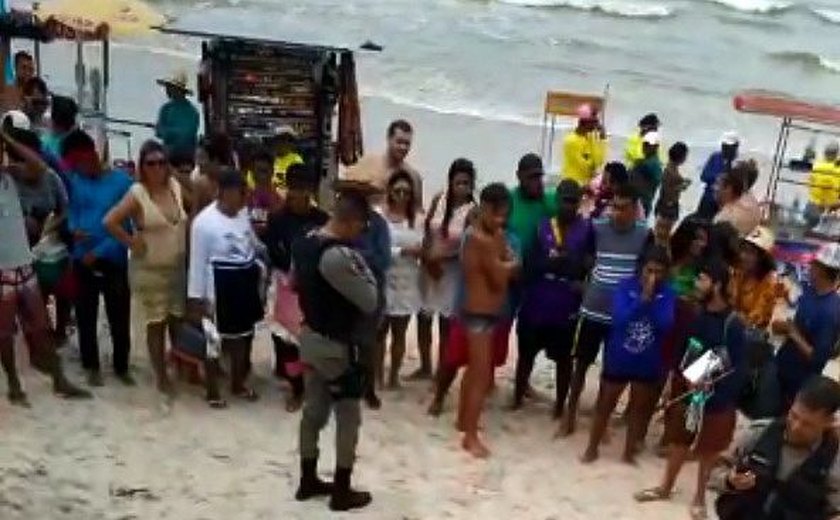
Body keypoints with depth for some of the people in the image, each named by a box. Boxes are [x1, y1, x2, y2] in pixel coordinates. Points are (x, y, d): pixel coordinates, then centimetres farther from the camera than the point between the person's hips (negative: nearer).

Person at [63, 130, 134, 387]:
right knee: (86, 316, 11)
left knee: (119, 318, 6)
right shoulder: (73, 180, -1)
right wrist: (73, 229, -13)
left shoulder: (122, 181, -10)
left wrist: (100, 252, -15)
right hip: (82, 261, 3)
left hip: (114, 261, -3)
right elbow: (71, 210, 9)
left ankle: (121, 366, 23)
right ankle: (91, 366, 27)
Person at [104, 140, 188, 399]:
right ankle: (161, 377, 17)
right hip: (149, 270, -5)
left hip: (178, 267, 5)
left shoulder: (176, 187, 0)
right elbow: (110, 221, -22)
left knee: (179, 320, 15)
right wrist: (131, 243, -16)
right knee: (156, 324, 5)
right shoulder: (137, 194, -16)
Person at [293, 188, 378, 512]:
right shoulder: (338, 256, -29)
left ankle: (308, 481, 30)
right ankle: (342, 492, 16)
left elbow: (296, 283, 17)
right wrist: (363, 268, -10)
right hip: (336, 345, -9)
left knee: (313, 410, 18)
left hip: (310, 337, 9)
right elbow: (370, 302, -22)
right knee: (348, 418, 6)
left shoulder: (304, 244, 1)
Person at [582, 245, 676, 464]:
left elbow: (666, 325, -18)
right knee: (605, 405, 13)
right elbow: (618, 319, -22)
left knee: (639, 408, 16)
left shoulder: (667, 293, -7)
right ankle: (592, 448, 29)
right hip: (618, 358, -1)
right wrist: (642, 299, -27)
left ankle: (629, 452, 32)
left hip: (648, 363, 1)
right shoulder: (625, 286, -11)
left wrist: (652, 300, -25)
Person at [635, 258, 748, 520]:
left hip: (715, 397, -5)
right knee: (678, 440, 17)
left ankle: (699, 496, 30)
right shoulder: (697, 314, -2)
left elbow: (738, 368, -17)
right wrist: (675, 378, 4)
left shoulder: (733, 324, -19)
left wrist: (710, 385, -22)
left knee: (708, 448, 12)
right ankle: (665, 487, 35)